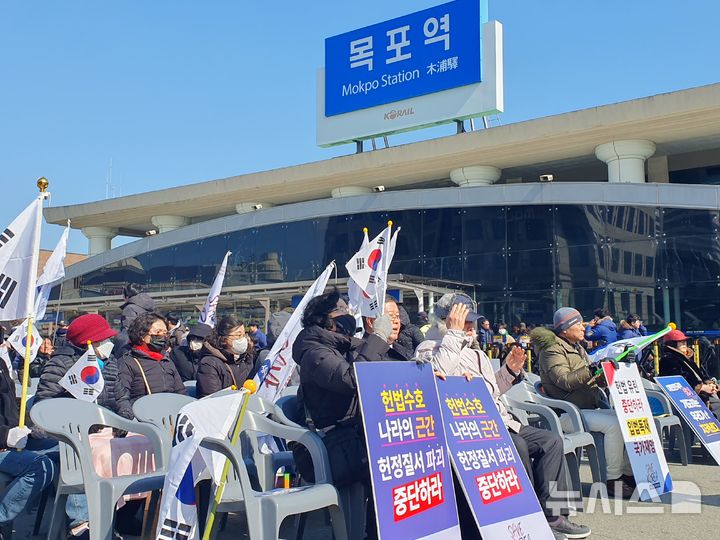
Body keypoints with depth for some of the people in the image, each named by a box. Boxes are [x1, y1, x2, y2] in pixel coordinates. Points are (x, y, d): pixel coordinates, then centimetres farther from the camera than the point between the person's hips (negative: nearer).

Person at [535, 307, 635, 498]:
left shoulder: (577, 348, 22)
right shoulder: (552, 350, -8)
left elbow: (594, 379, 24)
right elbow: (564, 380, -23)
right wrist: (591, 370, -30)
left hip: (590, 408, 9)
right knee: (614, 424, -26)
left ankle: (628, 474, 0)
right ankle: (613, 481, -19)